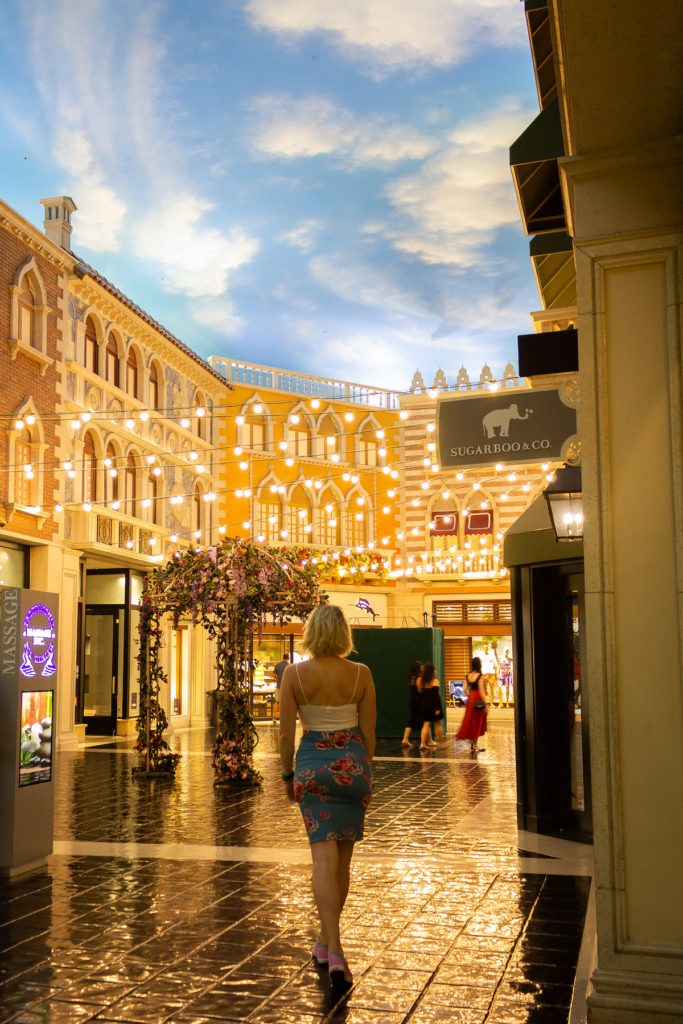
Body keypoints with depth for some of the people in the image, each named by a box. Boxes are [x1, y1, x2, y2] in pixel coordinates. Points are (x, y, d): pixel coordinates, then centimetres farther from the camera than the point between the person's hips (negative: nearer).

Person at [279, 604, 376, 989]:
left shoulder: (295, 674, -6)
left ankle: (334, 949, -15)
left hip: (313, 763, -1)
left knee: (325, 857, -3)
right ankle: (326, 940, 29)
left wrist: (288, 774, 9)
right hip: (352, 764, 1)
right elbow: (369, 733, 1)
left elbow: (287, 733, -4)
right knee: (343, 859, 15)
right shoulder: (361, 674, -4)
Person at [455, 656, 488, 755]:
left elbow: (465, 689, 6)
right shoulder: (480, 676, -14)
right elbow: (481, 691, -16)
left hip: (470, 699, 6)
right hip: (478, 700, -6)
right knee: (477, 722, 3)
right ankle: (474, 745, 7)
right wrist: (485, 704, -13)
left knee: (470, 721, 14)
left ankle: (472, 742, 18)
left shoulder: (468, 675, 5)